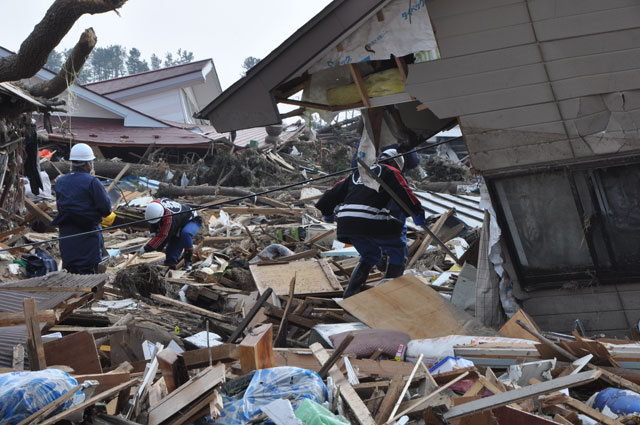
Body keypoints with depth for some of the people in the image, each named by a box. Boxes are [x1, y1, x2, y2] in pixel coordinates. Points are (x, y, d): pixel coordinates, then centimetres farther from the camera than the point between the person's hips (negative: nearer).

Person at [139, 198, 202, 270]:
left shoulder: (169, 218, -43)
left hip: (192, 221, -9)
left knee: (185, 234, -37)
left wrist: (145, 249, -39)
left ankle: (188, 261, -23)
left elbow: (162, 237, -39)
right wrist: (154, 231, -8)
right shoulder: (153, 204, -20)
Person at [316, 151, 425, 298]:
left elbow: (335, 191, 29)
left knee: (370, 255, 26)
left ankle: (350, 293, 14)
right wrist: (417, 212, 2)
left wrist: (327, 212, 41)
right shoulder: (391, 172, 14)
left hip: (346, 222, 6)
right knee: (398, 250, 17)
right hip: (371, 222, -6)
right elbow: (404, 192, -2)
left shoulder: (357, 173, 30)